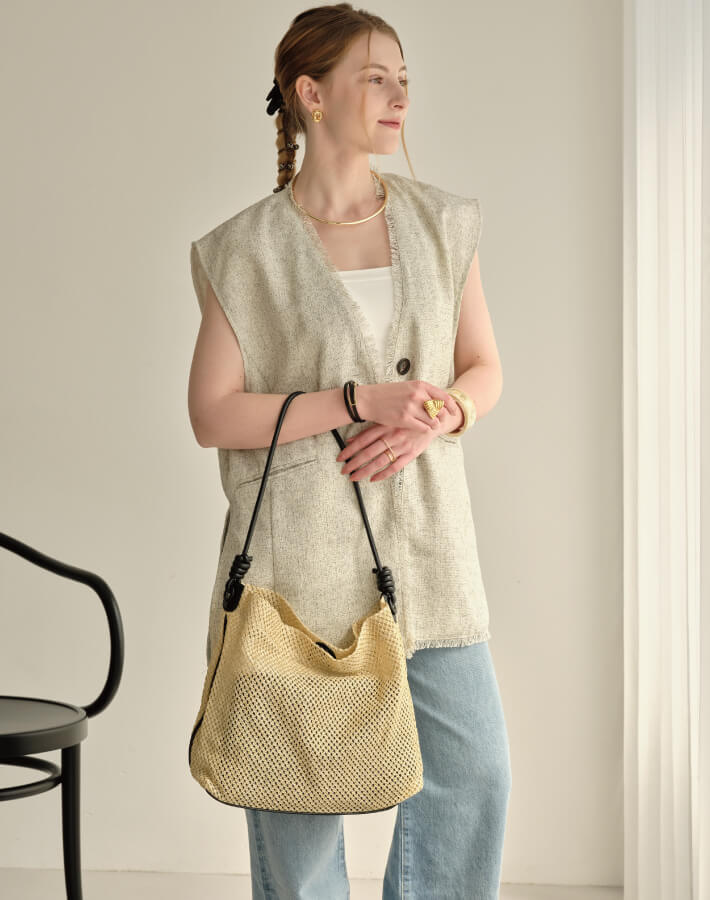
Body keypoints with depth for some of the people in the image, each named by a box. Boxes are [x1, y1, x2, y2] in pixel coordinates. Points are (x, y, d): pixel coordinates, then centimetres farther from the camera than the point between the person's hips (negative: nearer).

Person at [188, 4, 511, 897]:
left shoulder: (442, 223, 9)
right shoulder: (246, 249, -3)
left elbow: (485, 369, 13)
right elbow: (212, 414, -6)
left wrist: (436, 418, -9)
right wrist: (359, 401, -15)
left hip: (422, 541, 4)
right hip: (301, 547, -3)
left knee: (473, 773, 3)